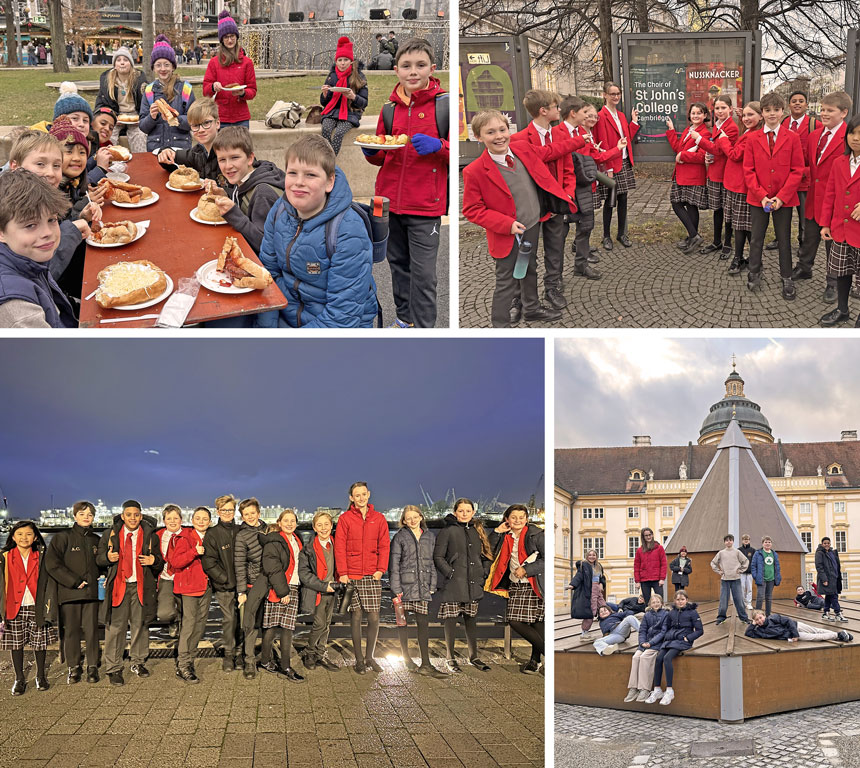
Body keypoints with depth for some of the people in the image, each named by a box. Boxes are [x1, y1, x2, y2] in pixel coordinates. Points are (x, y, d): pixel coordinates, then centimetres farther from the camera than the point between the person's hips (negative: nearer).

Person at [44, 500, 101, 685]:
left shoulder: (96, 540, 14)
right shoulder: (62, 538, 1)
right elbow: (52, 564, -9)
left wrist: (92, 578, 1)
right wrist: (75, 581, -11)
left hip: (91, 593, 3)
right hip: (69, 592, -3)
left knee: (91, 630, 0)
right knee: (71, 630, 1)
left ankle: (92, 666, 10)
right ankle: (74, 668, 12)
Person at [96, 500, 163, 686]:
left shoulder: (150, 536, 6)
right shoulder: (111, 534, 6)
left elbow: (161, 564, 10)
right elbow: (99, 559, 11)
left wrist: (154, 561, -13)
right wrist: (107, 557, -12)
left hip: (141, 586, 1)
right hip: (118, 585, -1)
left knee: (140, 625, 9)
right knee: (115, 627, -4)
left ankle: (138, 662, 26)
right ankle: (114, 668, 2)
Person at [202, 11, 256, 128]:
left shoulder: (246, 62, 7)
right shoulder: (214, 62, 7)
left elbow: (252, 90, 6)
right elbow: (205, 90, 4)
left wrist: (242, 93, -16)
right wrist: (213, 87, -19)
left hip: (241, 119, 0)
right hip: (220, 118, 0)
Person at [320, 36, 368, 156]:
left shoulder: (359, 77, 4)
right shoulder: (332, 76, 12)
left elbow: (364, 102, 2)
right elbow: (323, 102, 15)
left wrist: (353, 97, -18)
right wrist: (325, 93, -7)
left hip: (351, 113, -3)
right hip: (332, 111, 3)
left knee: (338, 133, -33)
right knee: (326, 129, -31)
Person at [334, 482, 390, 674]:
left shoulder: (378, 519, 9)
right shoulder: (345, 519, 3)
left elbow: (384, 546, 8)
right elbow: (340, 548, -1)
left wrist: (381, 569, -3)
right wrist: (342, 573, -8)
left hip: (372, 577, 2)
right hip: (352, 575, -2)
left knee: (374, 617, -1)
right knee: (356, 616, 1)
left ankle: (369, 656, 14)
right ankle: (359, 660, 9)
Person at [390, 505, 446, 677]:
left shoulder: (430, 538, 13)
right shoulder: (399, 537, 1)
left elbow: (433, 563, 15)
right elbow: (394, 564, -3)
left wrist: (432, 585, 7)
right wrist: (396, 588, -10)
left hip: (423, 587, 3)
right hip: (405, 585, -3)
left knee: (424, 623, -3)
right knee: (402, 622, 5)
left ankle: (425, 664, -4)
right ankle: (406, 659, 16)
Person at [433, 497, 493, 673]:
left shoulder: (477, 531, 13)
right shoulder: (448, 531, -2)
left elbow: (486, 556, 20)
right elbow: (438, 556, -4)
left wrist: (483, 574, 8)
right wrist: (450, 573, -13)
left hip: (473, 584, 4)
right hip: (453, 585, -4)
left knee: (471, 619, 10)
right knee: (451, 620, 0)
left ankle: (473, 657, 19)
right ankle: (451, 658, 9)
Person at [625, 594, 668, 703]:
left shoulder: (665, 614, 1)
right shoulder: (647, 615, 16)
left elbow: (663, 632, -6)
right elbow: (642, 630, 13)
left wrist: (651, 643, -14)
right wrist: (642, 642, -7)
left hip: (657, 642, -5)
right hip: (646, 642, 5)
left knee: (644, 657, -28)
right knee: (636, 657, -21)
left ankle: (645, 689, -28)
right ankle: (633, 689, -23)